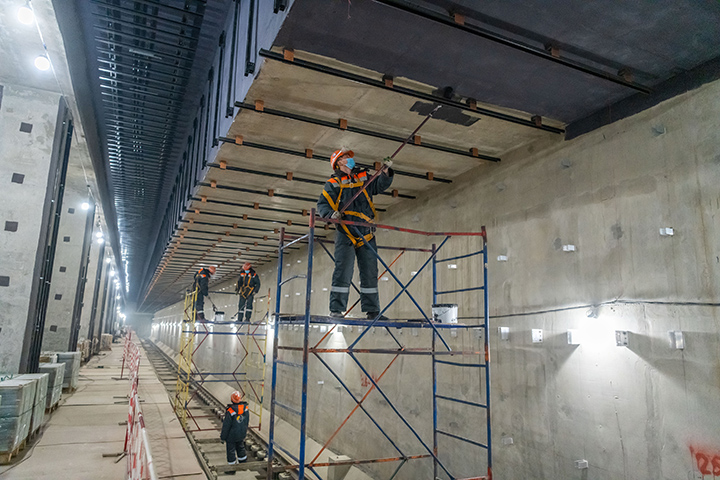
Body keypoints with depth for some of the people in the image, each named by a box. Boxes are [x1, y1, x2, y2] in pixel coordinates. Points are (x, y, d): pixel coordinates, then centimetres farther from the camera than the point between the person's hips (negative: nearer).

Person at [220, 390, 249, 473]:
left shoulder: (230, 411, -28)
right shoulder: (246, 408, -12)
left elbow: (226, 426, -19)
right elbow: (247, 421, 3)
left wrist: (223, 437, -5)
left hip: (231, 435, -5)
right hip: (242, 434, 5)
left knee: (230, 451, 12)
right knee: (240, 447, 25)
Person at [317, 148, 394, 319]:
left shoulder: (364, 177, 17)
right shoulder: (333, 184, 6)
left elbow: (381, 185, 12)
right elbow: (322, 204, 2)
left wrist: (386, 171, -4)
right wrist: (331, 213, -17)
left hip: (367, 235, 4)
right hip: (346, 234, -4)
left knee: (370, 273, 6)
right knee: (343, 271, -9)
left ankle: (372, 310, 13)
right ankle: (336, 309, -1)